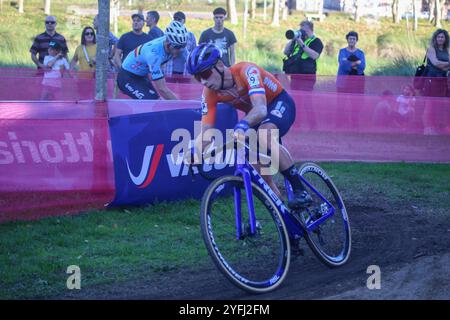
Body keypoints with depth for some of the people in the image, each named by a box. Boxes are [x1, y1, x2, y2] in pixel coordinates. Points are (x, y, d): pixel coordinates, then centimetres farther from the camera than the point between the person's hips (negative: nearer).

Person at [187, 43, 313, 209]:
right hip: (254, 113, 7)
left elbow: (261, 109, -46)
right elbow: (205, 130, -17)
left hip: (280, 103, -7)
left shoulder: (246, 71, -33)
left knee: (264, 136, -36)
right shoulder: (210, 92, -16)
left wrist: (242, 126, -65)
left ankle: (301, 191, -32)